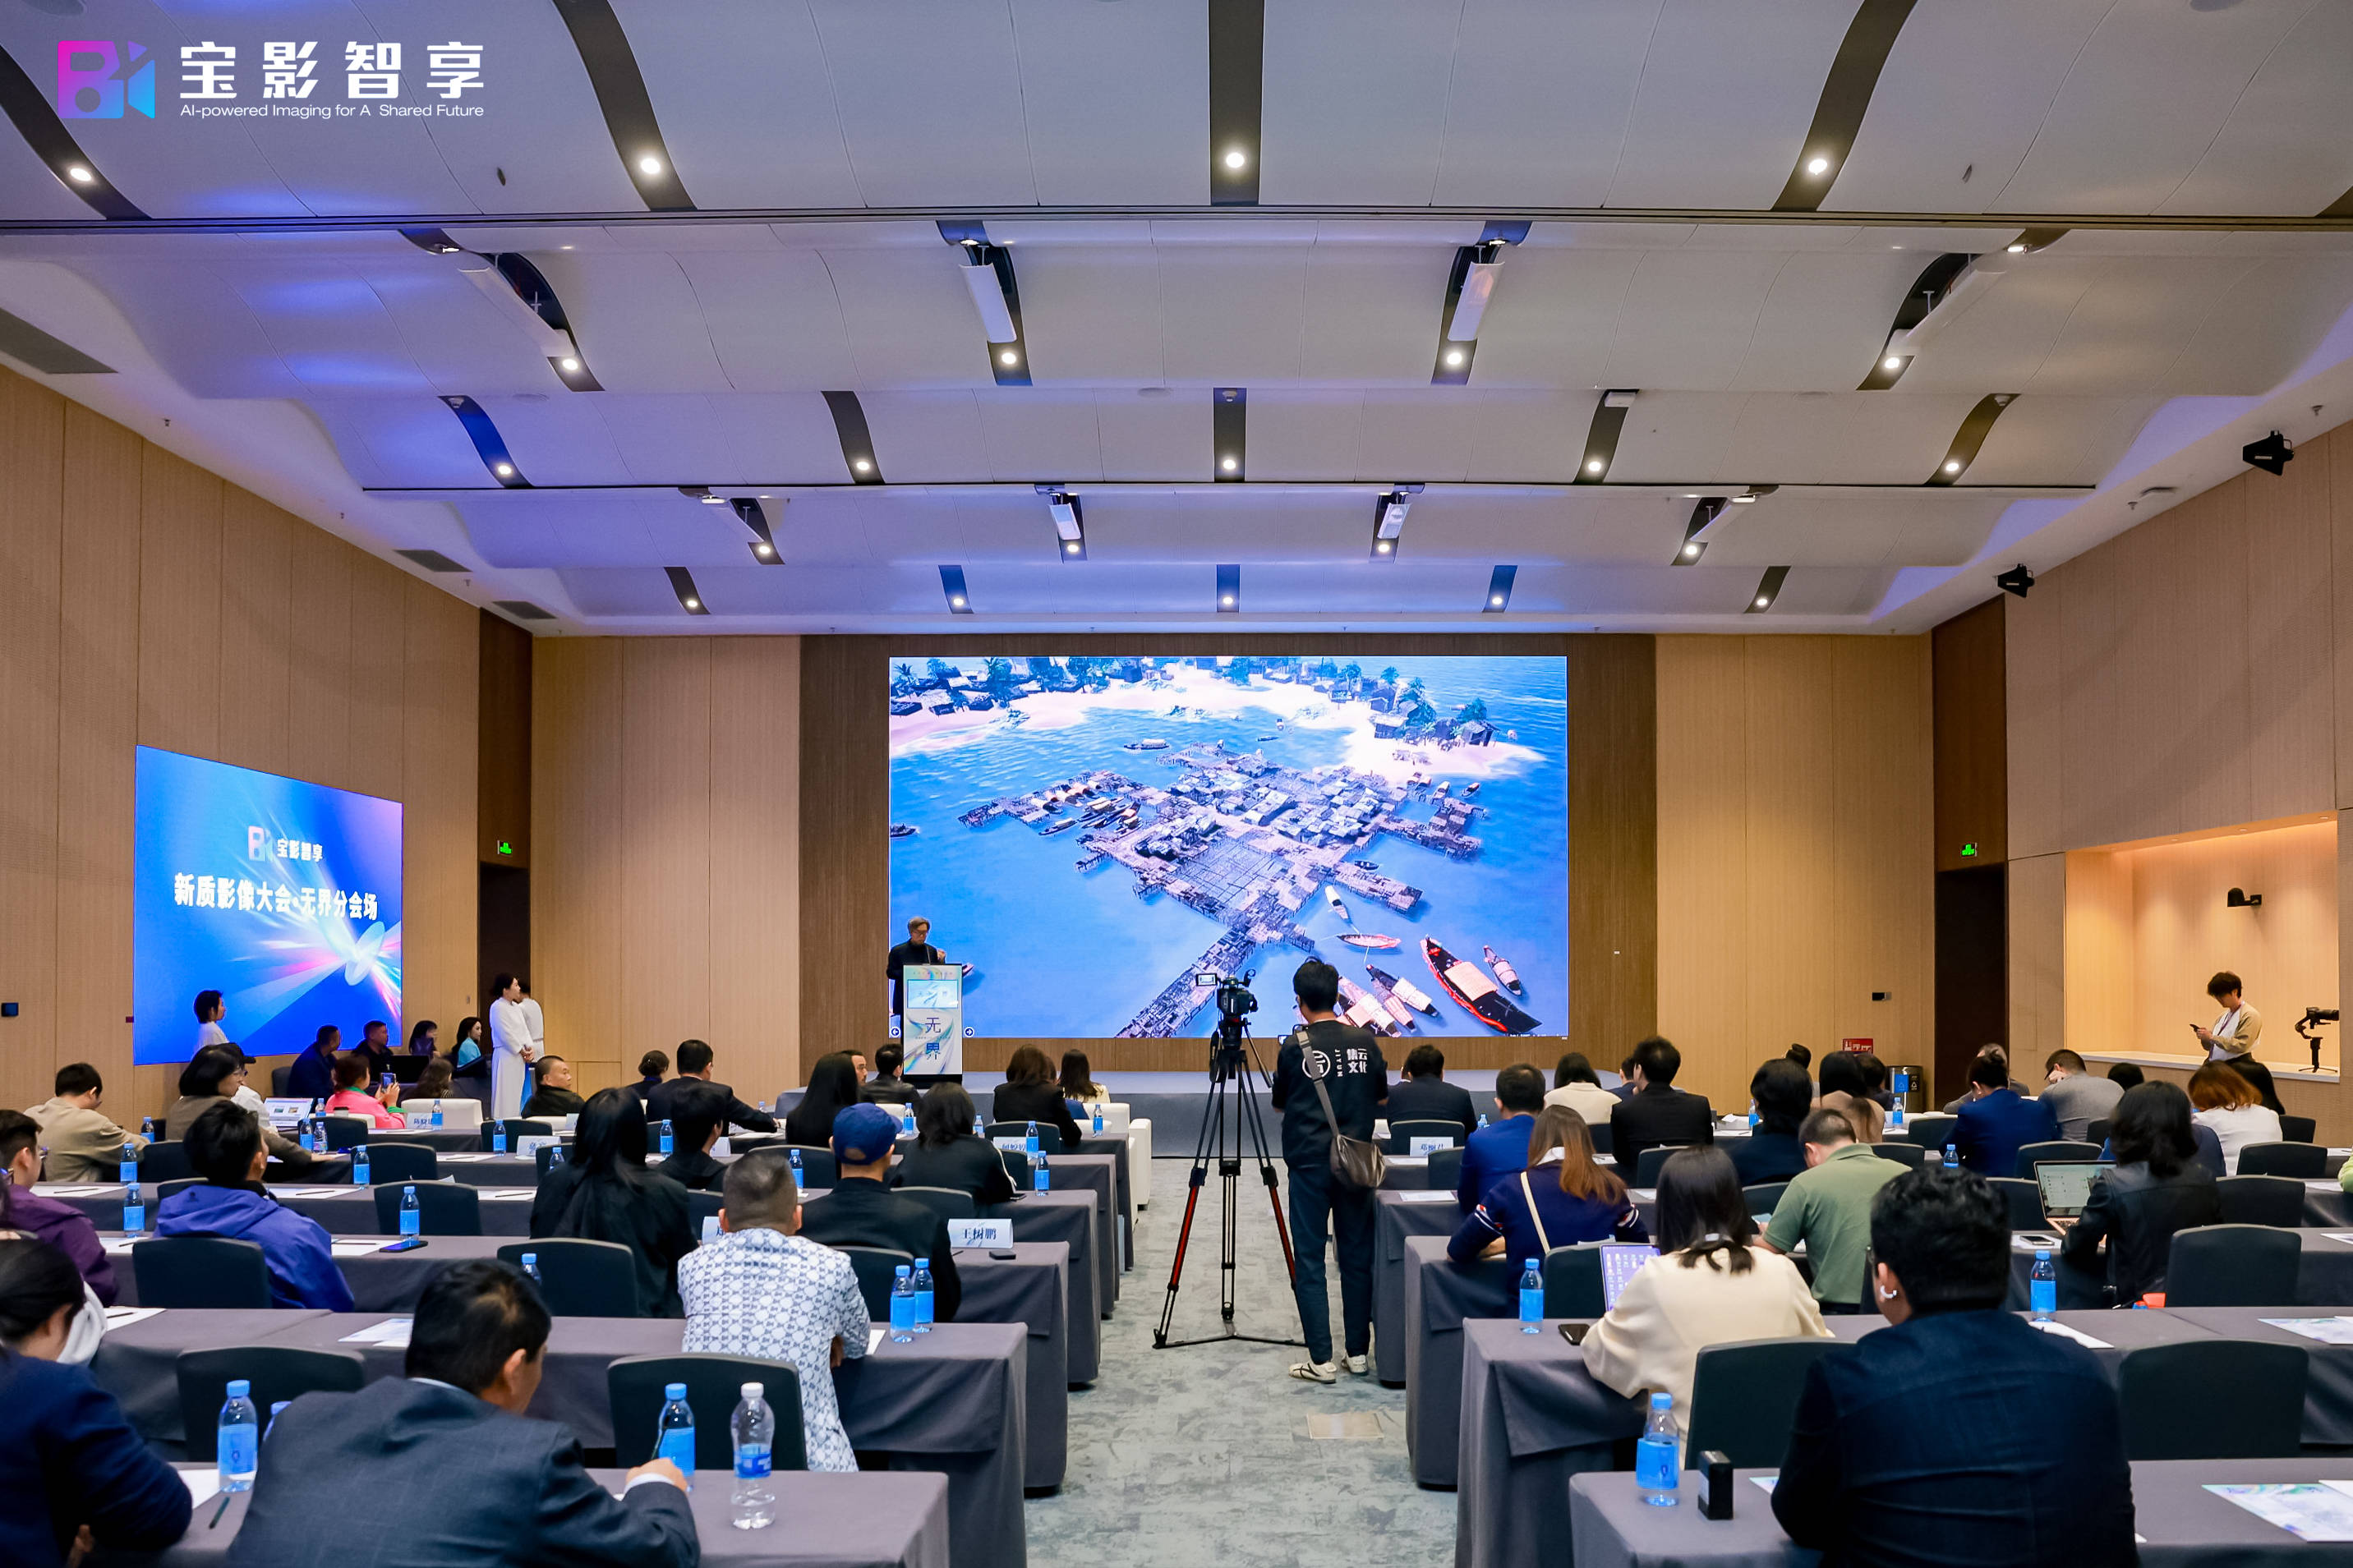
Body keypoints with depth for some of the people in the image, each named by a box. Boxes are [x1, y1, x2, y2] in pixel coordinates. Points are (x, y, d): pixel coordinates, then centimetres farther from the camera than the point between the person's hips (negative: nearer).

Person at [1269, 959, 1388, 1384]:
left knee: (1309, 1262, 0)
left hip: (1309, 1165, -3)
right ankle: (1359, 1352, 15)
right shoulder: (1365, 1041, 1)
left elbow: (1278, 1103, 6)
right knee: (1358, 1258, 10)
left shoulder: (1294, 1046, -7)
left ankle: (1321, 1360, -2)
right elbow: (1381, 1099, 13)